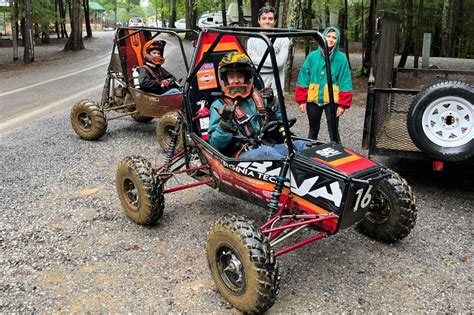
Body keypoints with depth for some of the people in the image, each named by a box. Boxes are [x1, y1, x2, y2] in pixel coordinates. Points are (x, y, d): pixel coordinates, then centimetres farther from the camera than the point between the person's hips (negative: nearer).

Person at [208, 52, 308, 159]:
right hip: (242, 155, -5)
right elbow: (215, 144, -4)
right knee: (266, 151, -34)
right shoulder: (219, 106, 4)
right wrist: (225, 123, -20)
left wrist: (271, 105, 3)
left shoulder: (257, 97, 17)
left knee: (302, 145, -16)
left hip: (268, 146, 5)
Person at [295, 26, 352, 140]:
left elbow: (345, 83, -4)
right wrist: (301, 100, -2)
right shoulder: (312, 56, 2)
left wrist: (343, 104, -9)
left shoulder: (341, 58, -3)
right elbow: (303, 78, 3)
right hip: (313, 100, 3)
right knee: (313, 131, 17)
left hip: (332, 101, -2)